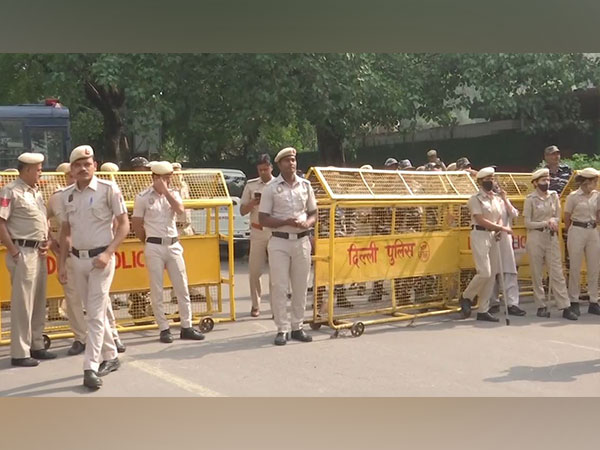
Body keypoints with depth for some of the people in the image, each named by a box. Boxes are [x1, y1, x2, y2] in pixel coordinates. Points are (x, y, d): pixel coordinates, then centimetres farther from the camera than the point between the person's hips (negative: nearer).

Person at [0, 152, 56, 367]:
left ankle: (36, 345, 26)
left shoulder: (36, 192, 15)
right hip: (23, 252, -8)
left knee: (39, 302, 14)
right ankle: (19, 353, 4)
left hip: (39, 252, 8)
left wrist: (46, 242, 8)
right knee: (22, 304, -4)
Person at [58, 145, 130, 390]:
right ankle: (111, 357, 28)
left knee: (96, 314, -7)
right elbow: (65, 231, 14)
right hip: (77, 259, 6)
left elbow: (124, 224, -7)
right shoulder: (66, 195, 7)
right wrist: (61, 263, 10)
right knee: (93, 312, 14)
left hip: (100, 258, -6)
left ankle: (90, 368, -6)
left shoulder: (108, 189, -8)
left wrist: (108, 253, -16)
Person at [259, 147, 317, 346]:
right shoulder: (271, 188, 0)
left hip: (302, 240, 3)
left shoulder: (305, 185, 10)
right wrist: (285, 222, -16)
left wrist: (307, 223, -8)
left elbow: (313, 213, 15)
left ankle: (297, 327, 16)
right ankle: (281, 329, 3)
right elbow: (262, 219, -3)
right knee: (279, 286, -3)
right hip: (279, 241, -3)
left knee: (300, 286, 6)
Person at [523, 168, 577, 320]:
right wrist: (546, 223, -15)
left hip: (552, 237, 3)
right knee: (537, 274, 3)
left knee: (557, 272, -1)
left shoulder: (554, 196, 7)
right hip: (535, 237, -3)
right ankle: (541, 306, 12)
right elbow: (527, 223, -6)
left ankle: (565, 307, -3)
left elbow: (558, 217, 8)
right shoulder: (530, 199, -3)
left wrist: (552, 221, -14)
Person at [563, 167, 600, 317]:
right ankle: (574, 302, 10)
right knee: (575, 269, 2)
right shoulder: (573, 196, -8)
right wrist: (569, 233, 8)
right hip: (577, 232, -5)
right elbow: (567, 218, 1)